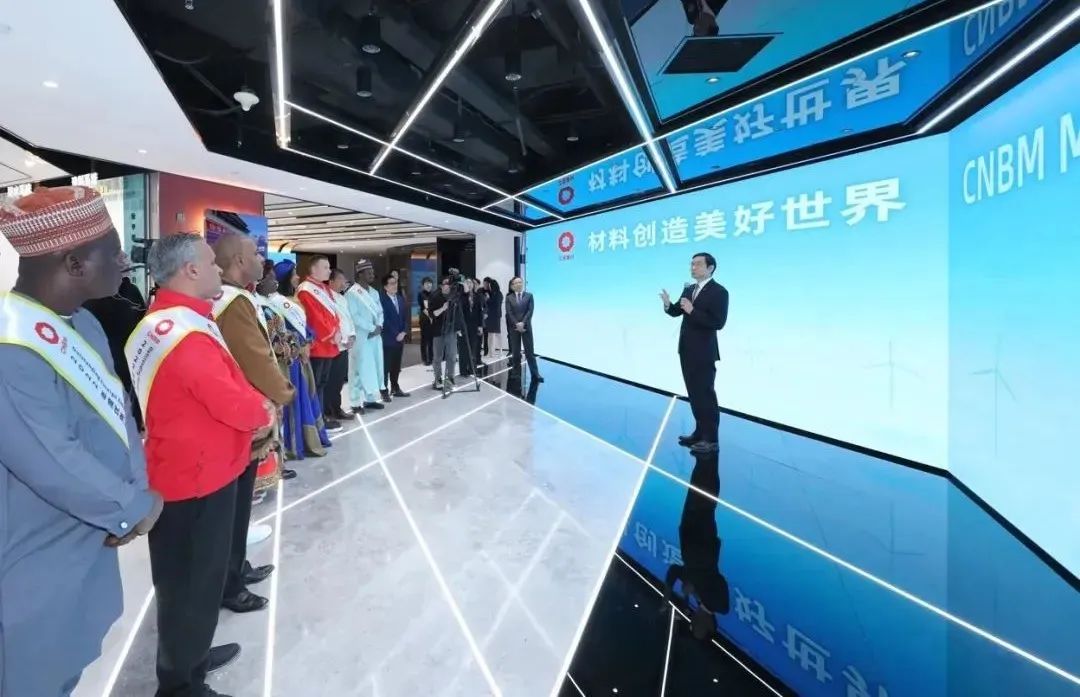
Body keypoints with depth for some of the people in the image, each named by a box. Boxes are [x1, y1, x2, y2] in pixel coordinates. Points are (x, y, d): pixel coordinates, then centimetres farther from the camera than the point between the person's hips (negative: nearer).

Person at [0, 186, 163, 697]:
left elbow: (116, 410, 5)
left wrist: (137, 490, -8)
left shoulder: (82, 324, 2)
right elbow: (56, 469, -29)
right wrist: (137, 507, -14)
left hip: (87, 539, 8)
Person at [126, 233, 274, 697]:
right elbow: (235, 405, -25)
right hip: (197, 476, -10)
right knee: (192, 584, 9)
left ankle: (189, 655, 46)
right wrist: (263, 414, -5)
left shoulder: (167, 322, 8)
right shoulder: (185, 333, -26)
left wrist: (255, 405, -1)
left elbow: (225, 386, 12)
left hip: (188, 469, 10)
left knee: (191, 578, 26)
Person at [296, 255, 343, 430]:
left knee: (324, 382, 15)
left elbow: (333, 313, 17)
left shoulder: (325, 288, 18)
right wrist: (331, 335, -13)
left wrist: (337, 331, 1)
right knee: (317, 384, -3)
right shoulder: (305, 290, -11)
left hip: (329, 345, 9)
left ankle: (325, 415, 23)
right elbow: (314, 317, -18)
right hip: (317, 345, -9)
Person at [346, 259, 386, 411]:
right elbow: (354, 316, -16)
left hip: (376, 336, 7)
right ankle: (357, 402, 4)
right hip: (361, 337, -7)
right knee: (361, 369, -4)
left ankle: (370, 398, 20)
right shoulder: (352, 293, -9)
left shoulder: (374, 292, 15)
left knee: (375, 367, 10)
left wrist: (379, 326, -6)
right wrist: (371, 328, -15)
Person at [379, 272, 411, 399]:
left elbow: (405, 316, 14)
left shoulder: (400, 298, 13)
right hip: (387, 339, -6)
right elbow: (384, 320, -13)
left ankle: (395, 388, 23)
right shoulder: (381, 299, -10)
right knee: (386, 366, -1)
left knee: (396, 366, 13)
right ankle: (385, 391, 6)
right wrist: (395, 334, -12)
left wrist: (403, 332, 0)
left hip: (400, 338, 6)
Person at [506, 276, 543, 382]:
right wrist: (517, 324, -14)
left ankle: (535, 374, -2)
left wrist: (522, 323, -14)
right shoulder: (509, 298, 7)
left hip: (526, 327, -1)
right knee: (515, 352, 3)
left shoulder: (529, 295, 6)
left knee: (529, 351, -2)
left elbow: (530, 311, -3)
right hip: (514, 328, 1)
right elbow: (509, 313, -2)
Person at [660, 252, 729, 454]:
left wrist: (692, 311, -25)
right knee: (694, 394, 15)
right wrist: (668, 304, -12)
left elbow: (718, 322, -20)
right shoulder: (689, 289, 13)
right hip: (687, 350, 8)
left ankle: (711, 439, 8)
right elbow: (677, 312, 9)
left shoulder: (719, 291, -12)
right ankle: (700, 433, 27)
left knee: (706, 394, -1)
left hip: (703, 352, -8)